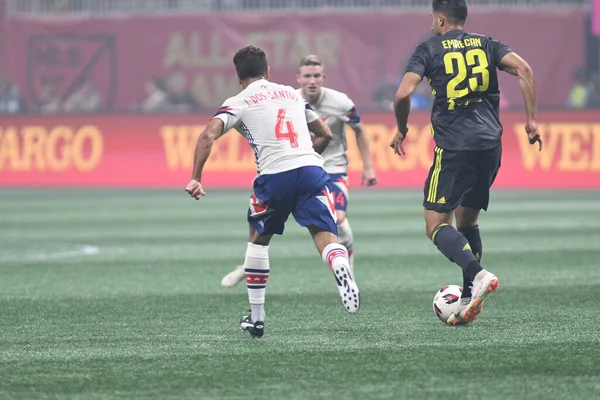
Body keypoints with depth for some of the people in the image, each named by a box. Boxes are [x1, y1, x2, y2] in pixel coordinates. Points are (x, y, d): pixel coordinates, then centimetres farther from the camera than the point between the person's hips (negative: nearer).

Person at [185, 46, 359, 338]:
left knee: (258, 238, 20)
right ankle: (342, 271, -42)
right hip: (311, 170, 2)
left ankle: (256, 317, 23)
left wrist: (196, 179, -6)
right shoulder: (292, 94, 24)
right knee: (325, 234, -5)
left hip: (274, 175, -2)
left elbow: (209, 135, -5)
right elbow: (325, 135, 28)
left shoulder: (238, 103, 12)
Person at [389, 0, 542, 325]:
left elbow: (403, 94, -8)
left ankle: (478, 275, -26)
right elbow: (523, 69, -1)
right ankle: (468, 302, 14)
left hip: (453, 148, -5)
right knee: (467, 221, 18)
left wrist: (401, 130, 9)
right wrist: (531, 120, 2)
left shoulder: (429, 49, 3)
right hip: (490, 145, 5)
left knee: (436, 225, -2)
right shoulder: (486, 45, 14)